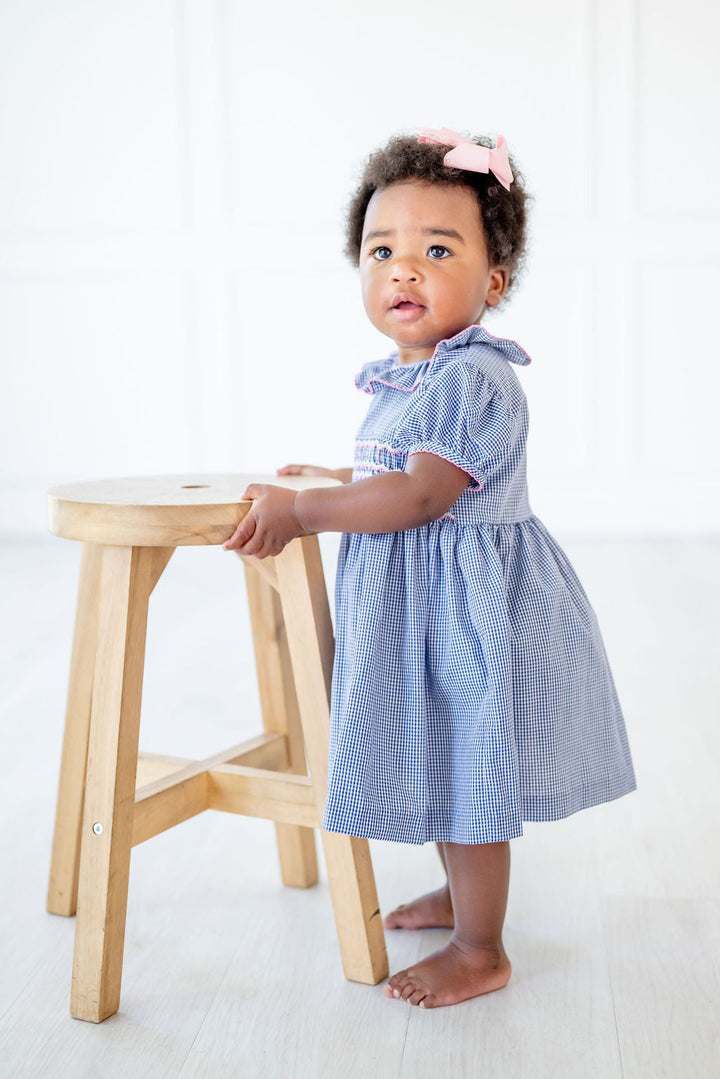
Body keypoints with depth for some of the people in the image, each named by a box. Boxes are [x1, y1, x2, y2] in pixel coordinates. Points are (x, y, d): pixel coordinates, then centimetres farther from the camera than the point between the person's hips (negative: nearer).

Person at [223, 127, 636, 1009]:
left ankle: (481, 951, 20)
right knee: (444, 766, 23)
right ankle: (464, 894, 44)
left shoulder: (473, 378, -23)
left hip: (467, 606, -9)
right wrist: (331, 480, 20)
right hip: (417, 604, 10)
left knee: (467, 775, 3)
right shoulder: (401, 376, 8)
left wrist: (303, 513, -22)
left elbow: (421, 494, -28)